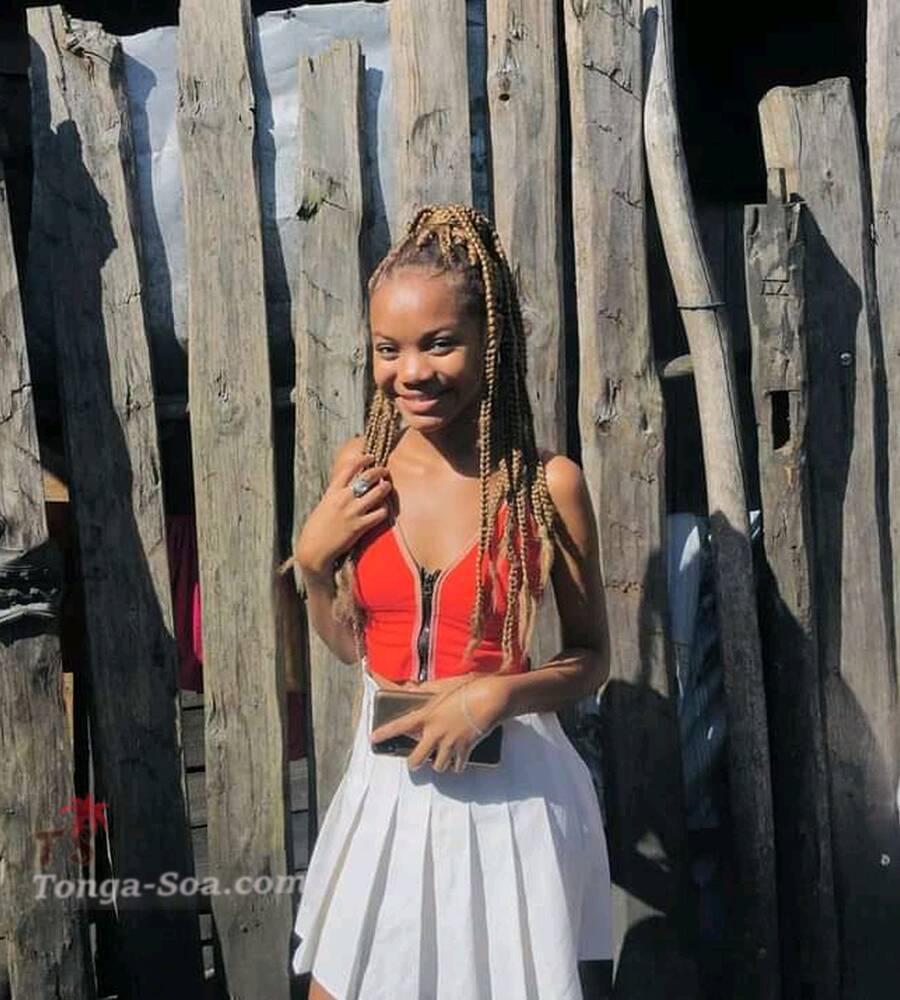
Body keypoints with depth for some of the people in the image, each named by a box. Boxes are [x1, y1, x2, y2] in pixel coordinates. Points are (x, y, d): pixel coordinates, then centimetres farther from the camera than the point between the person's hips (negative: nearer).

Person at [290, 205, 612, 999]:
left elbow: (592, 659, -3)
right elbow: (349, 647, 8)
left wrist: (497, 695, -19)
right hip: (388, 784, 3)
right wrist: (314, 561, -9)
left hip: (511, 788, -3)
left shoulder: (548, 483, -13)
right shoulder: (360, 469, -4)